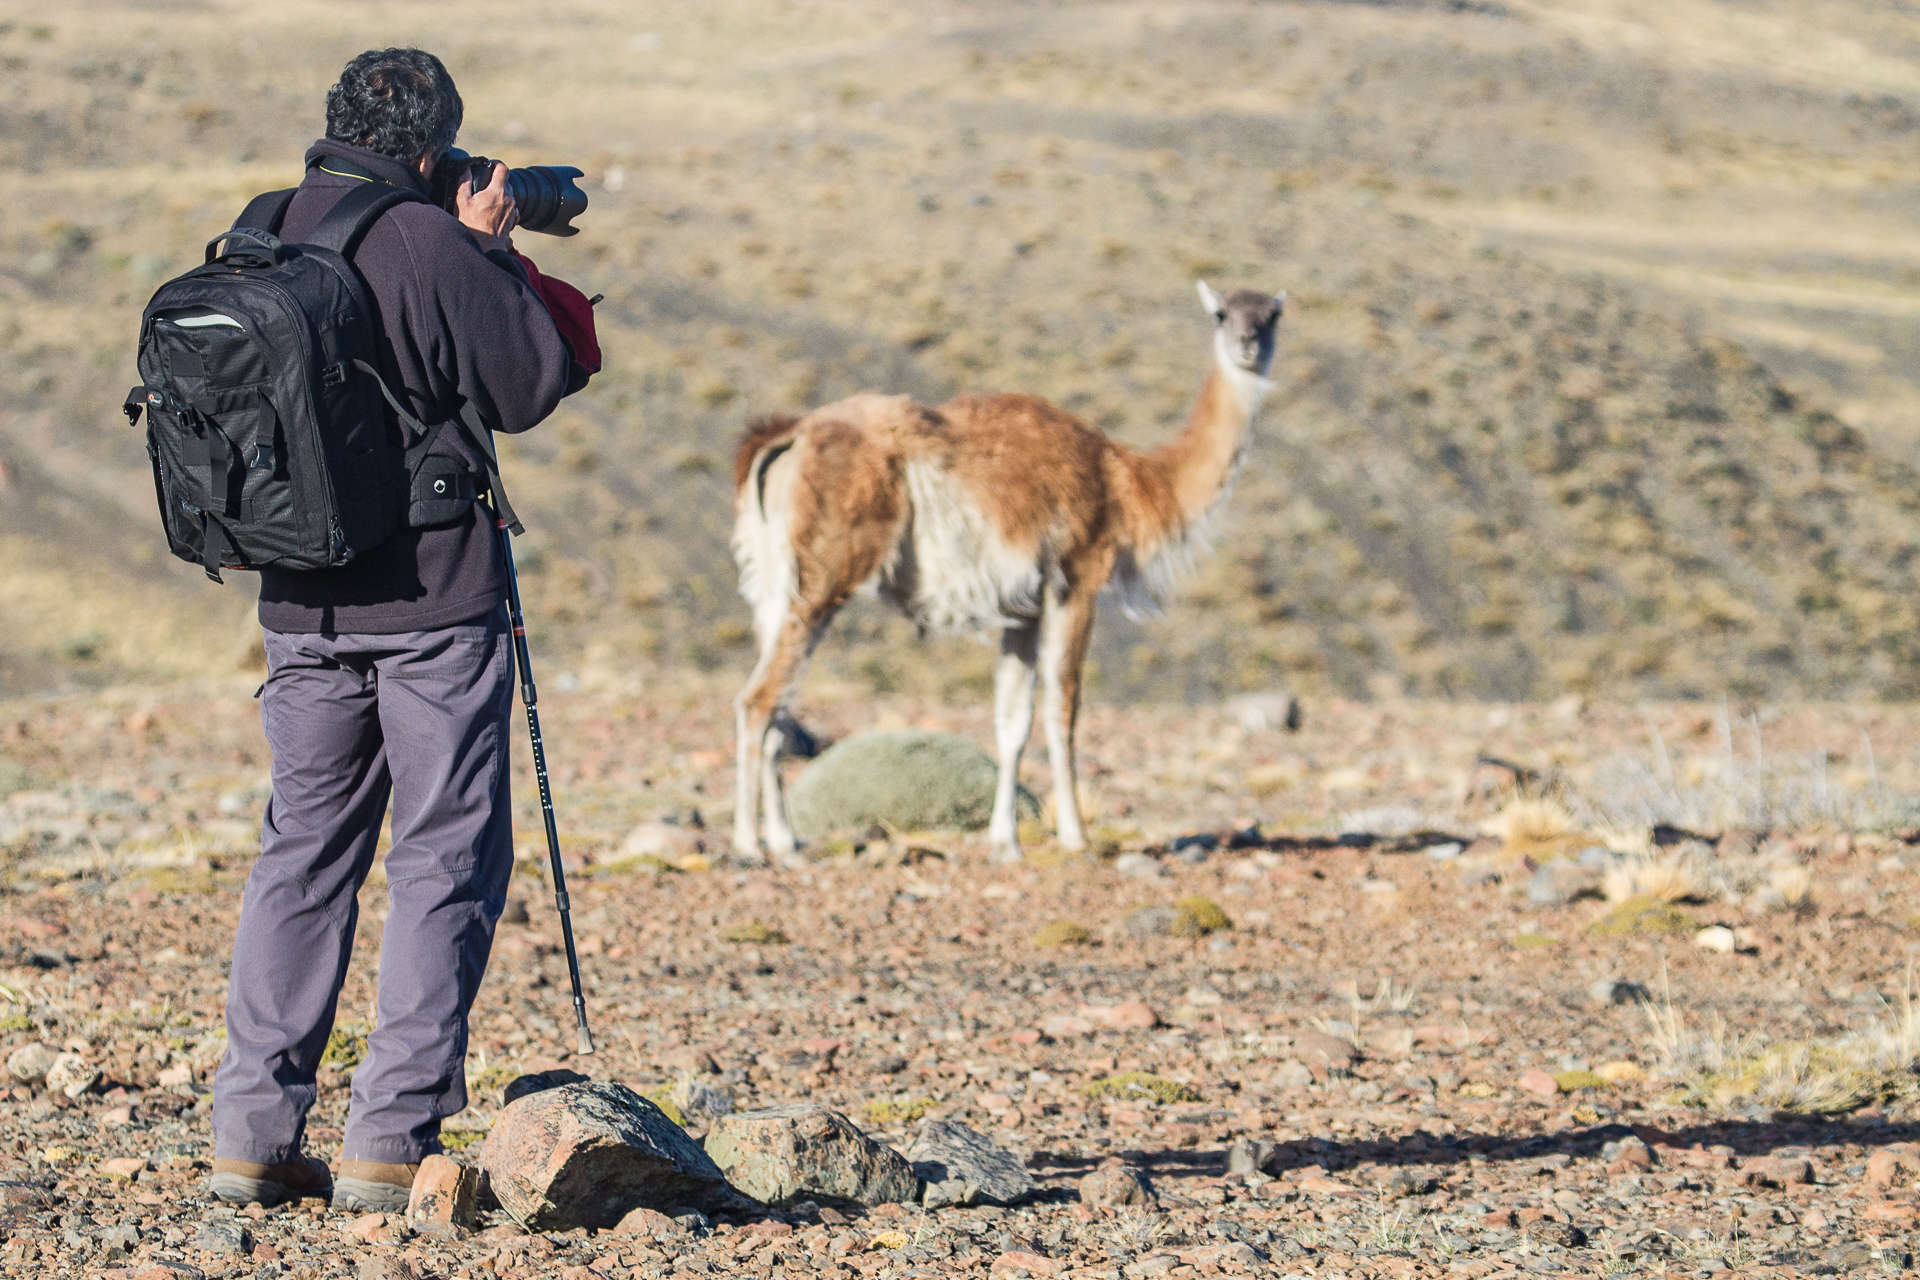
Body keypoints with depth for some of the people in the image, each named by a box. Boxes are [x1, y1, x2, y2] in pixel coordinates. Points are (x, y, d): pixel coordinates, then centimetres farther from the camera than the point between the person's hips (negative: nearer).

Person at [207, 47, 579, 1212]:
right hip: (438, 598, -6)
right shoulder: (428, 244, -15)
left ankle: (256, 1130, 12)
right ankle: (393, 1141, -2)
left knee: (304, 852, 14)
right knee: (446, 862, 2)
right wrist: (496, 253, 3)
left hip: (303, 602, 6)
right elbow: (533, 384, -9)